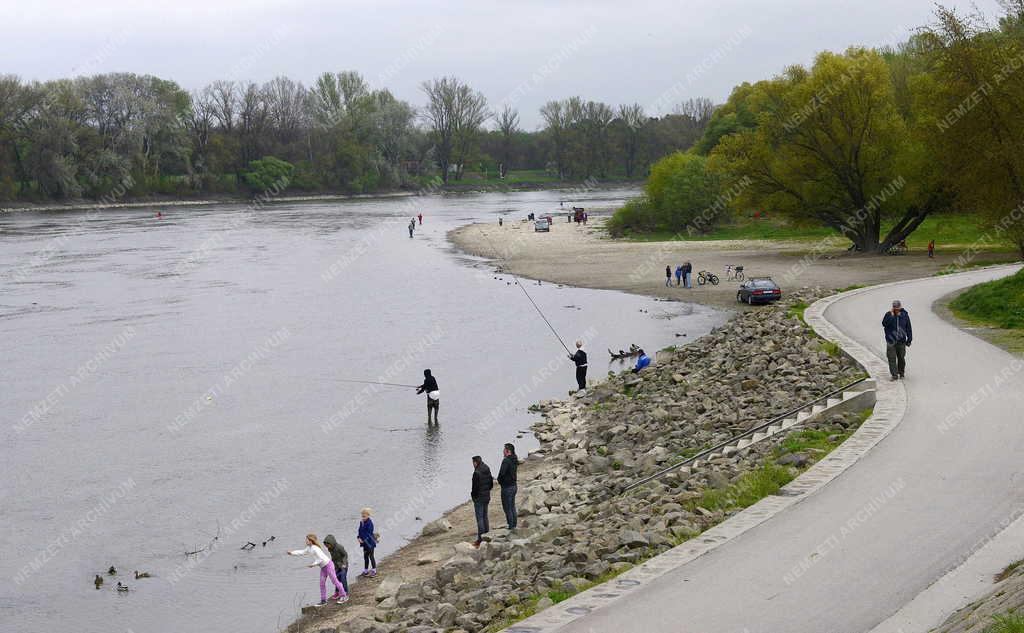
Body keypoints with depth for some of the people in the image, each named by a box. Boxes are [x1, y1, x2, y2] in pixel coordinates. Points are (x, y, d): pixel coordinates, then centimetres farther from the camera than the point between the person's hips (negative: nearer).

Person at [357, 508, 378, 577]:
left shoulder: (369, 523, -19)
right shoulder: (361, 522, 5)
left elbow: (368, 533, -21)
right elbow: (359, 531, 9)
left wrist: (363, 540, -21)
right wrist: (358, 537, -7)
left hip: (370, 542, -8)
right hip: (365, 542, 8)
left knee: (371, 556, 0)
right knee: (365, 556, 14)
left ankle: (374, 571, 11)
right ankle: (365, 571, 24)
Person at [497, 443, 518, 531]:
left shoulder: (506, 460, -22)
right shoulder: (515, 460, 6)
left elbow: (502, 473, -28)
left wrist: (499, 480, -7)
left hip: (507, 487, -9)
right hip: (514, 485, 9)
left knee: (507, 508, 0)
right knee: (512, 507, 17)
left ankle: (511, 527, 3)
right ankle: (514, 526, 24)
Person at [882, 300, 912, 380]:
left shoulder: (905, 315, 1)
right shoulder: (888, 315, -5)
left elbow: (908, 328, 8)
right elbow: (884, 324, -20)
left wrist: (909, 339, 8)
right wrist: (891, 315, -24)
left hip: (901, 341, 1)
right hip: (891, 341, -1)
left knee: (901, 358, 9)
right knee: (892, 358, -6)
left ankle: (901, 373, 26)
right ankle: (894, 375, -3)